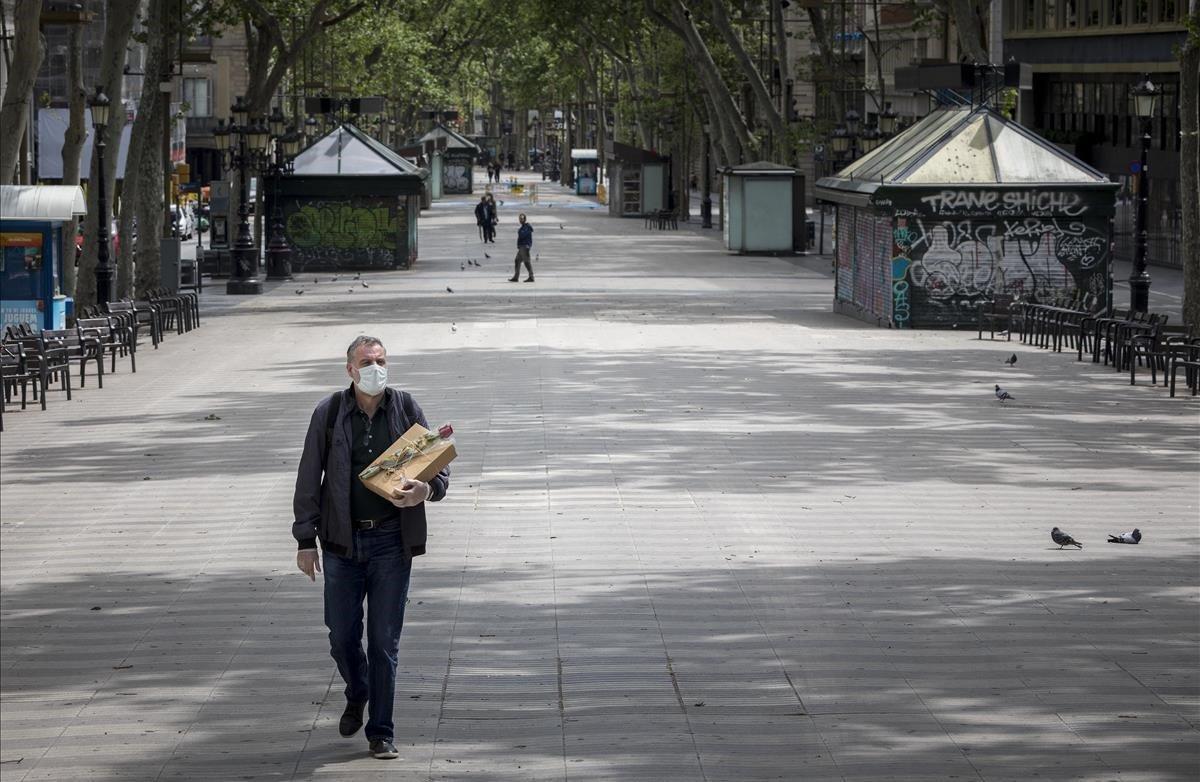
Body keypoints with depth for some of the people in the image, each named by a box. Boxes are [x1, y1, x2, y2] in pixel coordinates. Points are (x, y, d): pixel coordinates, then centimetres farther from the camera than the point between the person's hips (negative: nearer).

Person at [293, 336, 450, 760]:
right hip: (342, 542, 1)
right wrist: (306, 539, -1)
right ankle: (357, 697, 37)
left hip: (391, 541, -1)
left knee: (384, 641, 1)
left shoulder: (406, 409, 1)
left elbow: (439, 467, 6)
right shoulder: (328, 413, 0)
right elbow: (308, 481, 3)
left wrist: (426, 490, -18)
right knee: (342, 637, 6)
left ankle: (381, 732, 11)